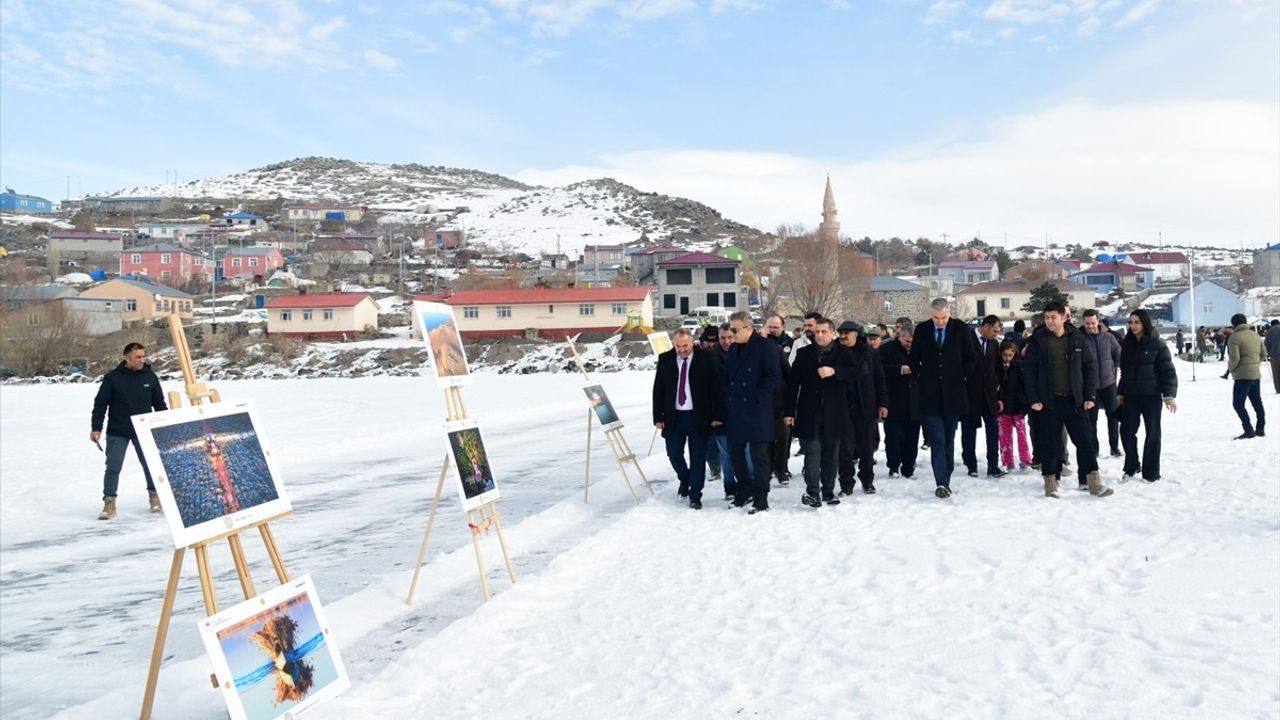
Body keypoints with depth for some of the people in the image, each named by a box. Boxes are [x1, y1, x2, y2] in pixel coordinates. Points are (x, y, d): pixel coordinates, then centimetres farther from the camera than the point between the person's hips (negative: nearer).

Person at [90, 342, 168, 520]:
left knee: (150, 464, 8)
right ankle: (109, 502, 5)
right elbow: (100, 404, -3)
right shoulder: (112, 378, -6)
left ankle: (154, 495, 27)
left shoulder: (150, 377, 2)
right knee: (113, 467, -1)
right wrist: (96, 428, -7)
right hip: (117, 433, -2)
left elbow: (159, 404, 10)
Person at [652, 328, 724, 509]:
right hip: (673, 415, 2)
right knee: (674, 453, 8)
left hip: (698, 416, -2)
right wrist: (658, 416, -1)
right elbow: (658, 389, 4)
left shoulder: (705, 358, -7)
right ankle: (685, 479, 38)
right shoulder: (665, 359, 1)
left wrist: (717, 415, -9)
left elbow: (715, 387, -6)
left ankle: (695, 496, 13)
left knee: (698, 456, 2)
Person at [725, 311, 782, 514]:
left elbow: (774, 376, -13)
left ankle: (761, 498, 3)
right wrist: (728, 400, 10)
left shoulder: (765, 347, -8)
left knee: (759, 455, -3)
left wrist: (759, 398, -14)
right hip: (736, 411, 8)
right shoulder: (734, 349, 15)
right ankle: (745, 490, 26)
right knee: (735, 452, 12)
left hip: (757, 411, -8)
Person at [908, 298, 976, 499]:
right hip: (930, 395, -1)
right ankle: (941, 483, -10)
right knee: (937, 441, -7)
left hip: (953, 394, 1)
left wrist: (961, 376, 2)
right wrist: (920, 378, 4)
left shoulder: (960, 328, 0)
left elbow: (972, 356, 9)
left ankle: (945, 481, 16)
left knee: (949, 441, 8)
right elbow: (914, 358, 12)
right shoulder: (921, 330, 1)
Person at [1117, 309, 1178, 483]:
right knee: (1126, 431, 1)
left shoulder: (1157, 345, -7)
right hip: (1130, 395, 4)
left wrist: (1169, 395, -16)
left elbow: (1168, 371, -9)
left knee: (1152, 433, 5)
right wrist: (1120, 393, 15)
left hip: (1151, 395, -4)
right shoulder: (1127, 344, 7)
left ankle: (1151, 472, 13)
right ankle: (1131, 467, 19)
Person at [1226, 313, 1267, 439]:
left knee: (1238, 403, -3)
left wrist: (1230, 368, -3)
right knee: (1257, 402, 17)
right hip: (1257, 374, 8)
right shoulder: (1256, 335, 10)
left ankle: (1249, 430, -10)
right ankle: (1260, 429, 22)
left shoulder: (1234, 338, -14)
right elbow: (1263, 354, 15)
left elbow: (1234, 358, -21)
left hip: (1243, 375, -8)